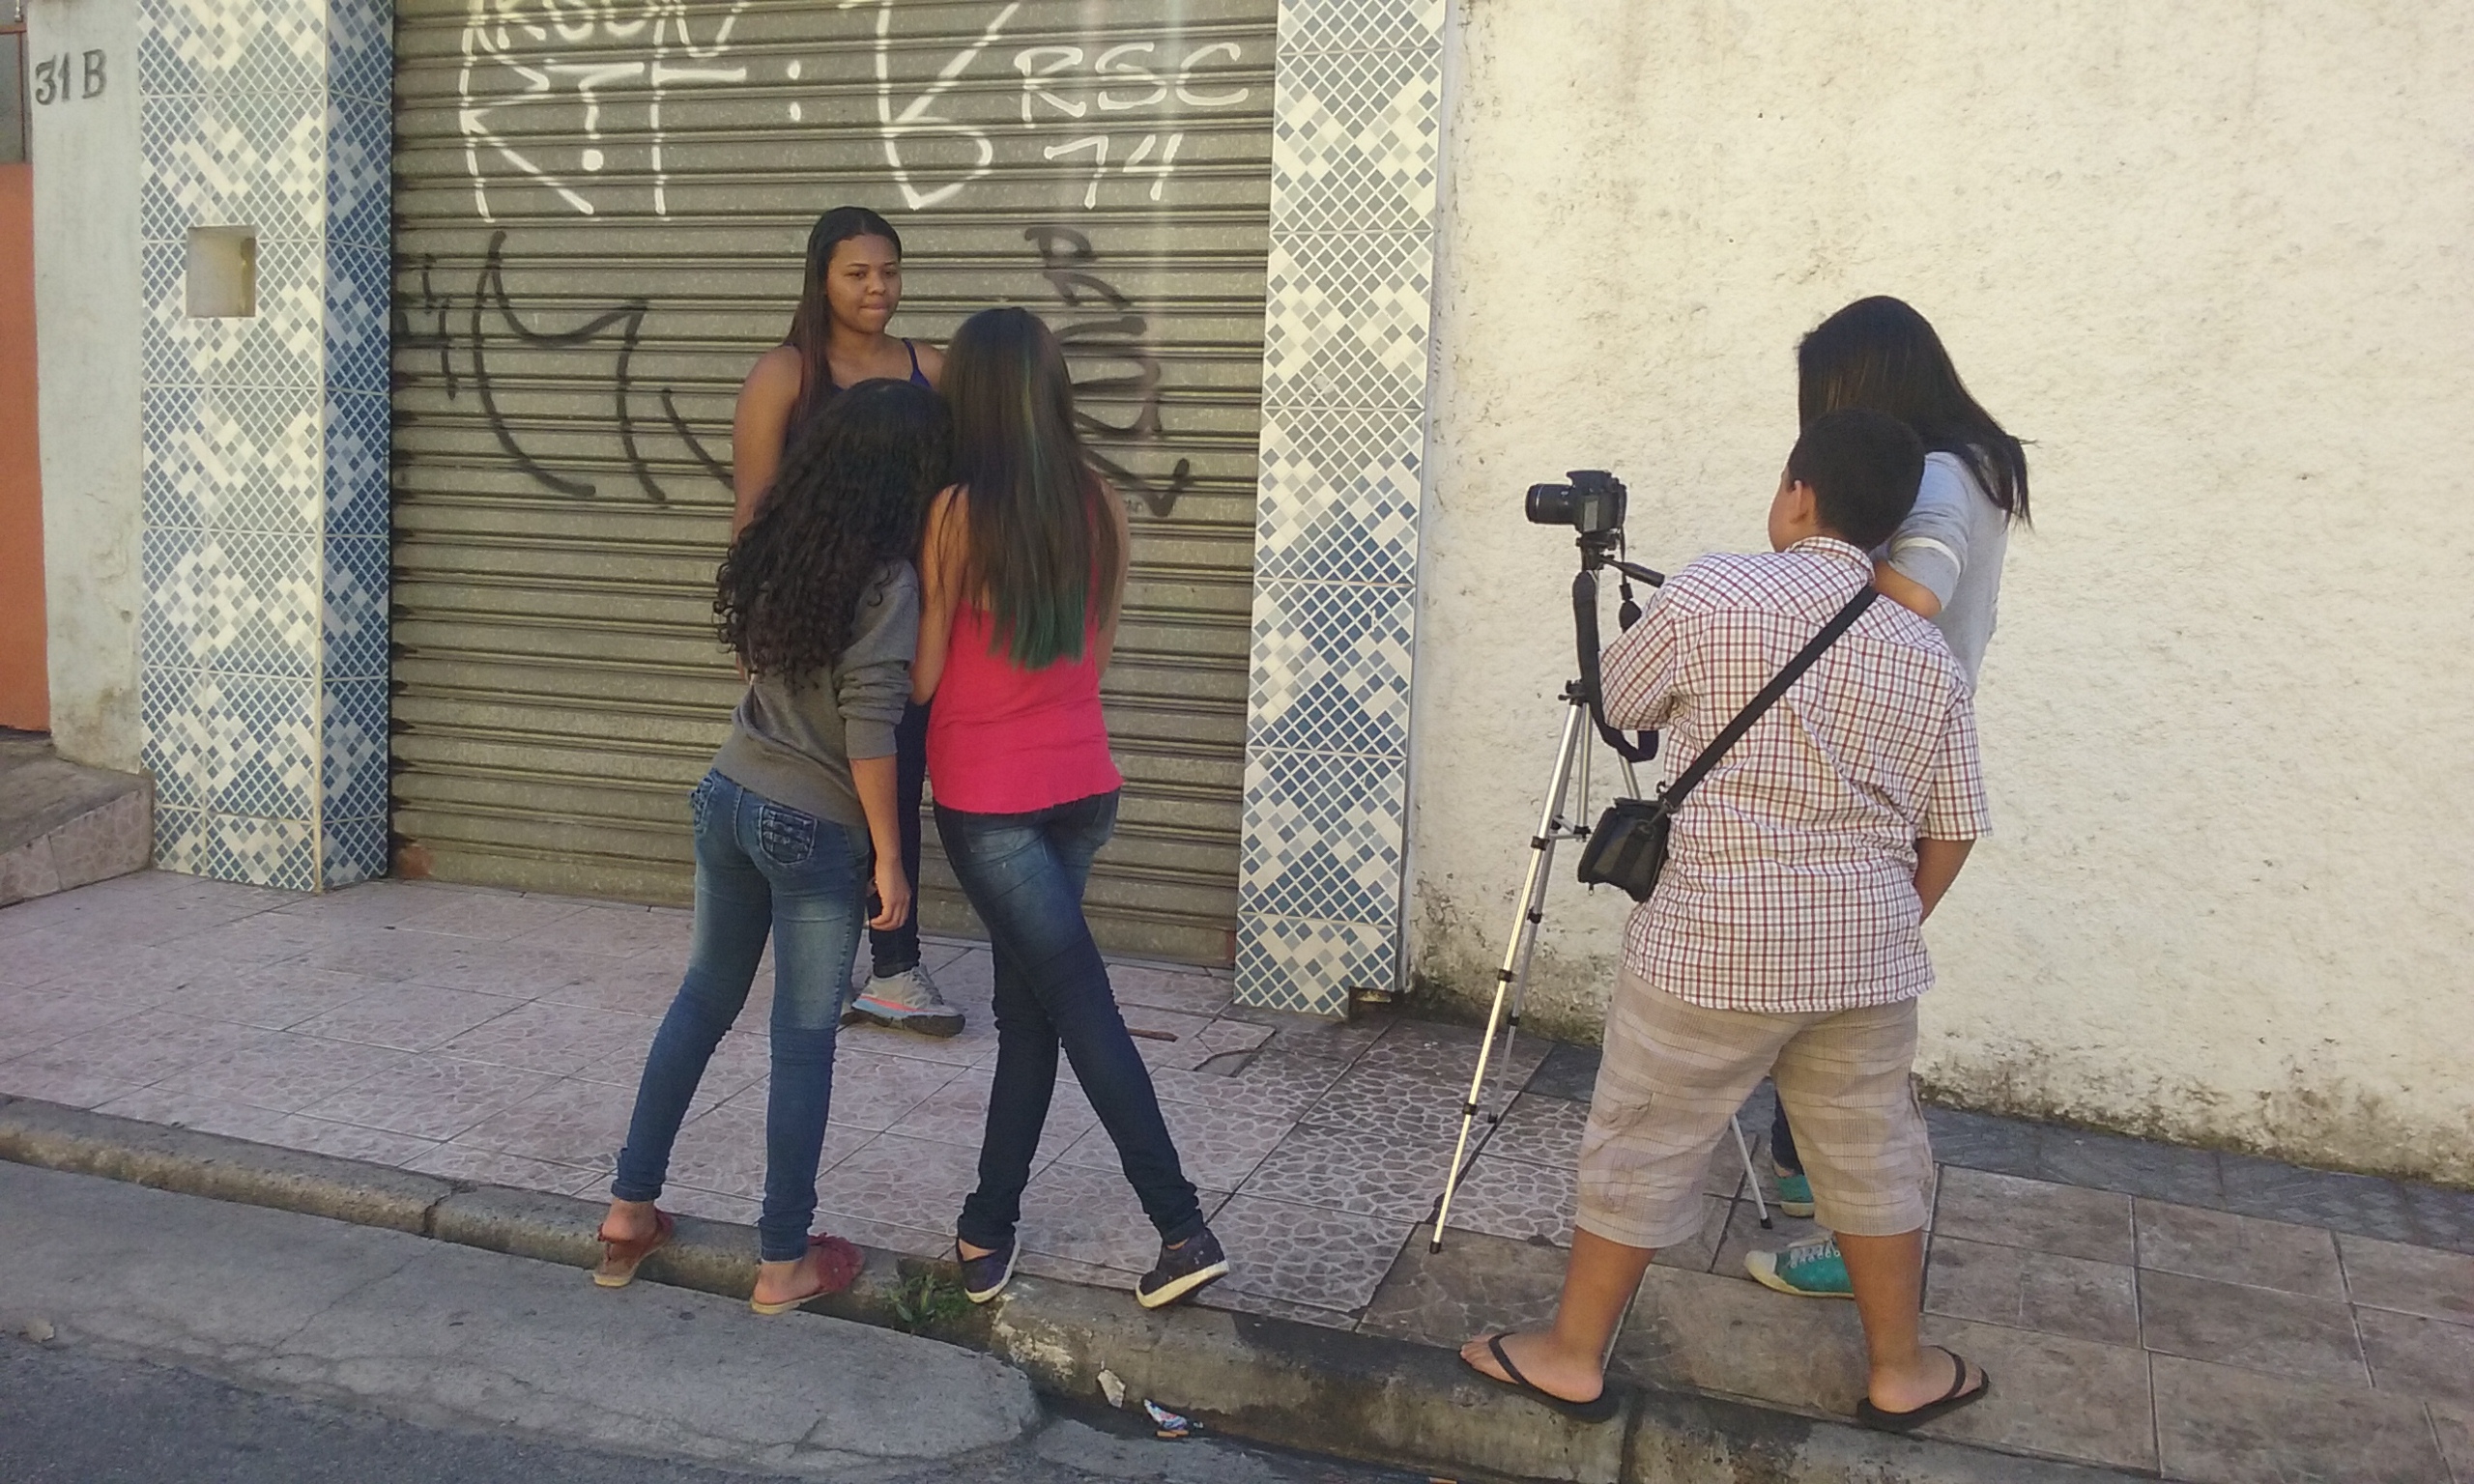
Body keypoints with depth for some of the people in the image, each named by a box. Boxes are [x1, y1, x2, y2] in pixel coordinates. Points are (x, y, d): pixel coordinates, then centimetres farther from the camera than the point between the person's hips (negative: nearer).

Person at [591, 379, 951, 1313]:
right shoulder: (886, 580, -17)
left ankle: (630, 1209, 27)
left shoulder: (775, 550, 2)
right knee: (804, 1041, 5)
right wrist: (887, 857, -11)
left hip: (728, 797, 7)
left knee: (703, 1000, 20)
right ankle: (784, 1262, 16)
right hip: (813, 830, -6)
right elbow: (869, 735, -18)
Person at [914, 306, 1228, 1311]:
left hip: (985, 798, -5)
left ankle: (1182, 1228, 0)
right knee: (1026, 1005, 14)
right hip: (1082, 786, 5)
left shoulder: (955, 512, -13)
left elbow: (924, 676, -6)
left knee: (1078, 1002, -1)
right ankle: (989, 1229, 23)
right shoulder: (1103, 508, 1)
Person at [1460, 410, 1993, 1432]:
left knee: (1640, 1151, 8)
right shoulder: (1927, 655, 4)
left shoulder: (1710, 597, -10)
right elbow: (1952, 826, 7)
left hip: (1712, 946, -4)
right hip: (1866, 955, 4)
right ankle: (1899, 1372, 33)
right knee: (1873, 1158, 18)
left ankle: (1572, 1355, 21)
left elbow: (1615, 704, 4)